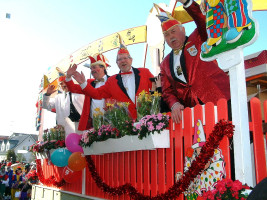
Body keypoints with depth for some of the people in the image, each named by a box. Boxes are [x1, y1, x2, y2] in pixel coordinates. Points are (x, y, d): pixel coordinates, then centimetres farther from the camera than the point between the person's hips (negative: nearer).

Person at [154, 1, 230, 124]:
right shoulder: (165, 64, 19)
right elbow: (167, 91, 12)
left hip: (218, 99, -2)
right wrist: (174, 104, -9)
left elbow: (204, 21, -8)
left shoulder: (198, 39, 11)